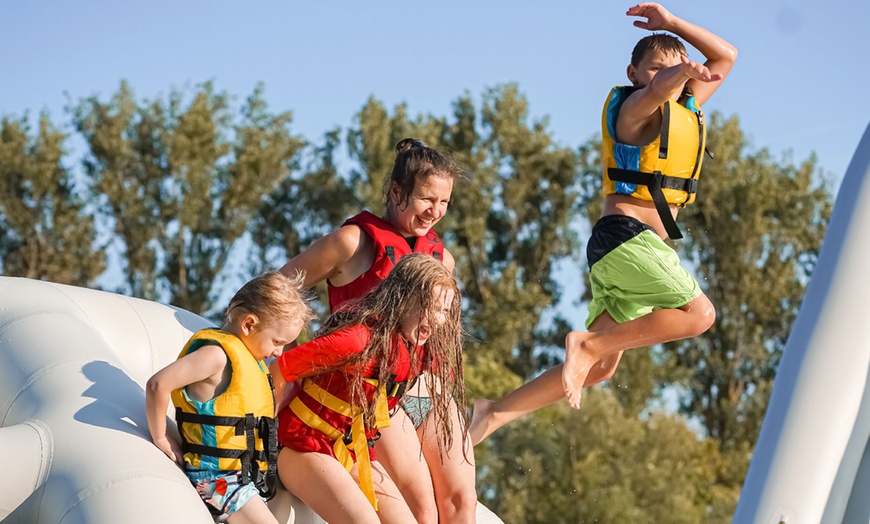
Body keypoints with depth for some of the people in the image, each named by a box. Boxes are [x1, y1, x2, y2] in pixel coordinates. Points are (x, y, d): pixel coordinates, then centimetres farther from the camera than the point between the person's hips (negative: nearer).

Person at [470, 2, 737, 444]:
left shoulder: (685, 109, 19)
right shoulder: (636, 106, -4)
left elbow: (726, 57, 28)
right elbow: (659, 86, -29)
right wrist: (679, 72, -52)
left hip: (648, 244, 9)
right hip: (624, 235, -9)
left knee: (599, 369, 8)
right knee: (699, 313, -23)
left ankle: (496, 413, 11)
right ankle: (589, 342, -17)